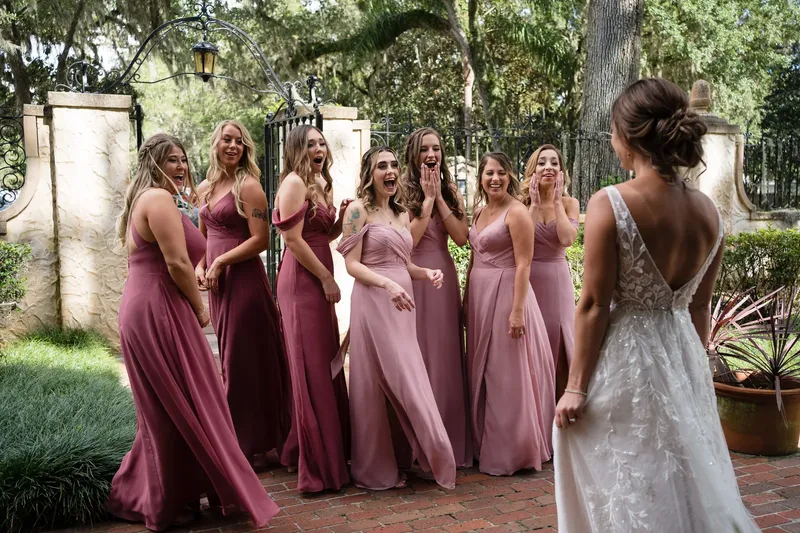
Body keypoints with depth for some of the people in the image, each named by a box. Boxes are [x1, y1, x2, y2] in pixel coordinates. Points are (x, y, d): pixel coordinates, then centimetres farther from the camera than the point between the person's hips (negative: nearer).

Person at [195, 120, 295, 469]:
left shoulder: (248, 186, -8)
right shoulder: (205, 189, 13)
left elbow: (260, 239, -15)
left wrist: (220, 262, -14)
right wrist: (199, 266, 6)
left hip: (244, 279, -7)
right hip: (218, 283, 7)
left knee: (244, 361, 0)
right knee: (229, 359, 12)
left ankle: (250, 446, 13)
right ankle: (241, 440, 24)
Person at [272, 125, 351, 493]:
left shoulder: (320, 184, 18)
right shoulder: (294, 182, -10)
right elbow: (293, 239, -16)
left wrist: (343, 215, 2)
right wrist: (326, 278, -13)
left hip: (319, 279, 9)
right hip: (302, 279, -9)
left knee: (326, 364, 13)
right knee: (312, 370, -4)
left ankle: (332, 452, 26)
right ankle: (317, 467, 5)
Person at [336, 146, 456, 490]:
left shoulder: (402, 214, 17)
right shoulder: (359, 210, -4)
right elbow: (351, 264, -10)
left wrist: (427, 273, -1)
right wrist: (388, 285, -23)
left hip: (402, 305, 7)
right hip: (374, 302, -7)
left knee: (403, 383, 8)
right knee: (374, 386, -1)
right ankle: (374, 470, 12)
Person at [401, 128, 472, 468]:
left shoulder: (451, 191, 11)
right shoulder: (404, 191, -2)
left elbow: (461, 237, -2)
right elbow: (409, 239, -14)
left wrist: (439, 197, -6)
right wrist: (427, 197, -10)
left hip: (444, 276, 4)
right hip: (414, 277, -4)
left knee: (447, 357, 7)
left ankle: (450, 441, 19)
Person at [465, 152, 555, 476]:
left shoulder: (516, 212, -10)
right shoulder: (479, 211, 13)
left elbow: (523, 265, -15)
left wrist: (518, 310, -20)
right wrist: (467, 299, 16)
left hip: (506, 293, -8)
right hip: (479, 295, 8)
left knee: (506, 374, -1)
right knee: (480, 372, 13)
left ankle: (511, 452, 11)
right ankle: (485, 445, 26)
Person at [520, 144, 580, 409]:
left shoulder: (570, 203, 1)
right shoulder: (521, 202, -2)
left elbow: (567, 239, -16)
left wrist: (556, 201, -12)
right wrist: (534, 204, -14)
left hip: (557, 280, 1)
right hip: (527, 281, -1)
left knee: (558, 343, 6)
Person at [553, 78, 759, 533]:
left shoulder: (610, 204, -18)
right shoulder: (709, 211, -1)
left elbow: (594, 306, -16)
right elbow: (699, 306, 8)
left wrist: (576, 387, -9)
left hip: (621, 361, -5)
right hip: (682, 356, 6)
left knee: (625, 486, 11)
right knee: (684, 483, 23)